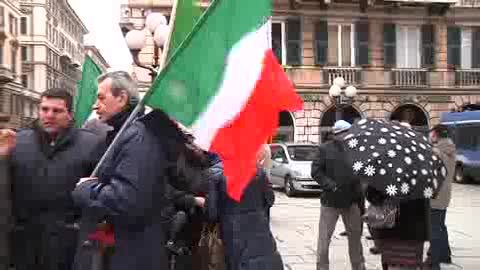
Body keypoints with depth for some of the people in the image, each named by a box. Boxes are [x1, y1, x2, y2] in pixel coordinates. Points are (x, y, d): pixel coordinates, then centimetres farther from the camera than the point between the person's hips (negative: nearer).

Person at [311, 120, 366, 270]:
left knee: (355, 235, 14)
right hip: (330, 200, -3)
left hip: (351, 200, 3)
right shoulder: (325, 148, -4)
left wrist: (360, 189, 0)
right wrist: (330, 185, -18)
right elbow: (316, 171, -7)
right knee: (324, 237, 2)